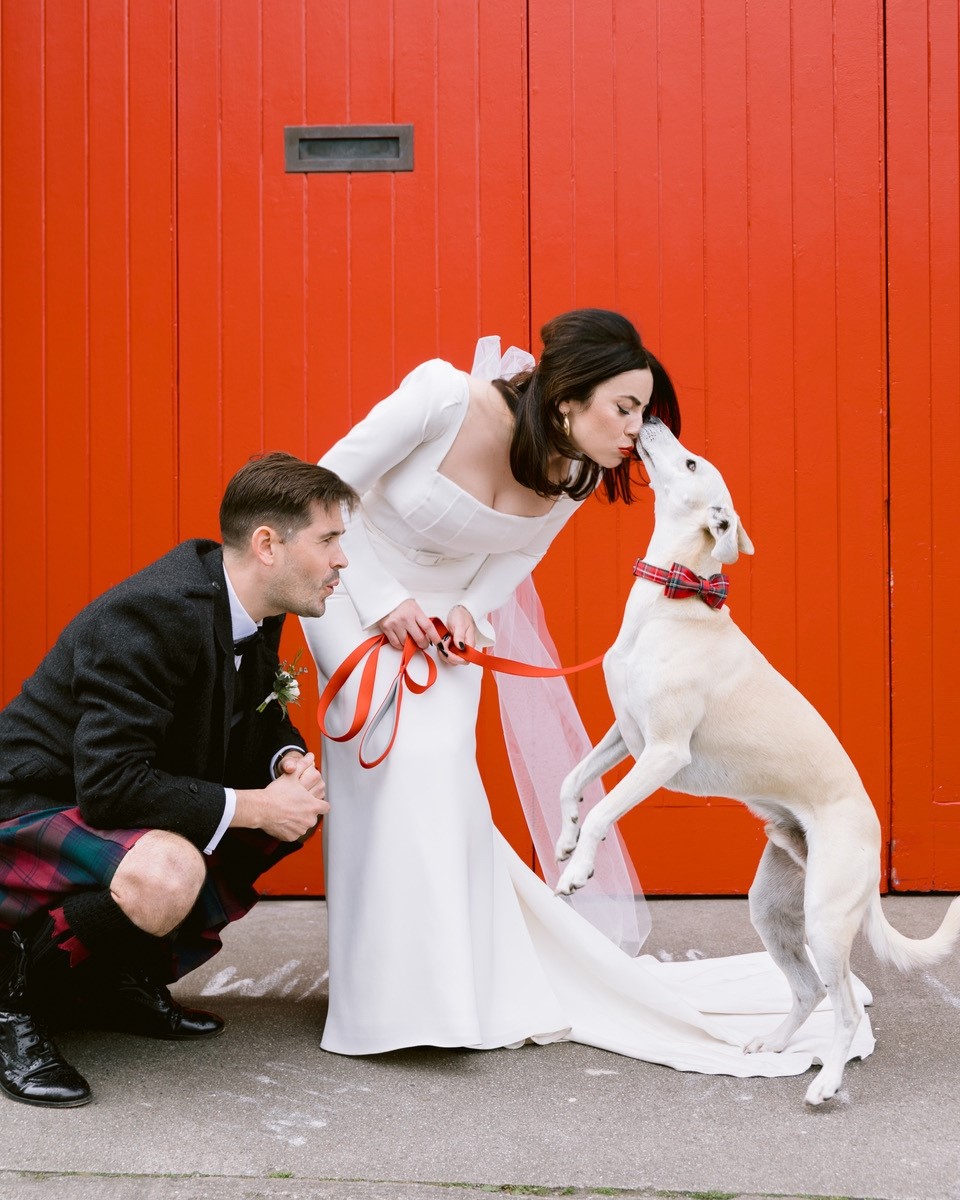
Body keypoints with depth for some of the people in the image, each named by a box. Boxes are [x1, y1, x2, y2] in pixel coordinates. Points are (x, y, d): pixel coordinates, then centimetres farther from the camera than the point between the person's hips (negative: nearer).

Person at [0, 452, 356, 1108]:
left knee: (298, 806, 4)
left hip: (125, 807, 10)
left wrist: (287, 760, -9)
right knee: (165, 875, -37)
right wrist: (254, 806, -25)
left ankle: (118, 973, 7)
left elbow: (262, 721, 16)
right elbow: (112, 785, -33)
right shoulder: (152, 613, -28)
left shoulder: (254, 612, 0)